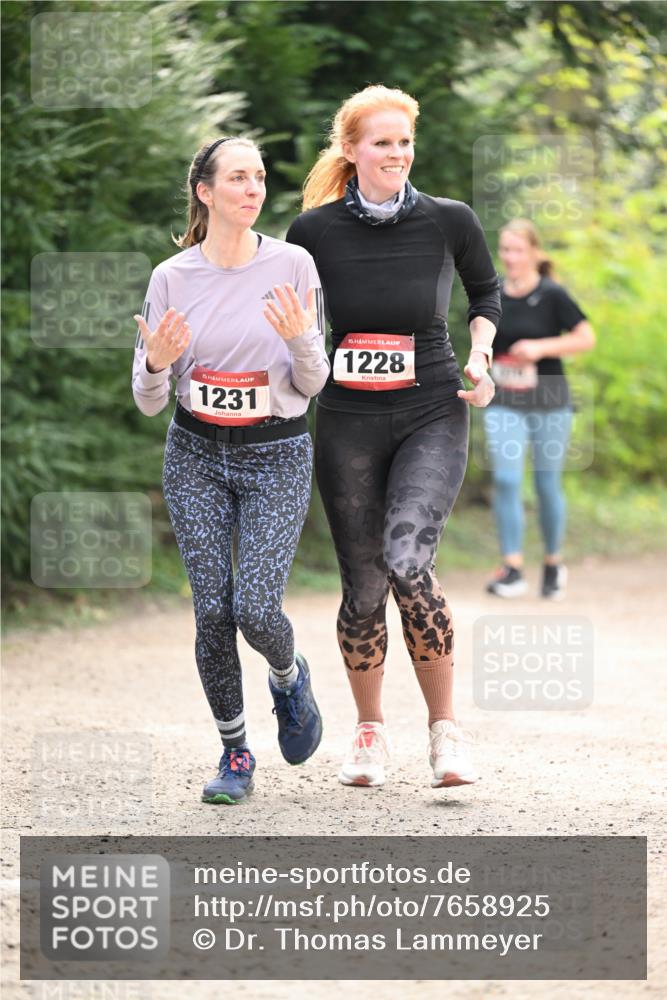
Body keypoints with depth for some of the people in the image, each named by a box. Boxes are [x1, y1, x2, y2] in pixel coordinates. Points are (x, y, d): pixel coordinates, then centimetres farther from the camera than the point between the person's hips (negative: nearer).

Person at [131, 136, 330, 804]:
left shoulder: (294, 266, -5)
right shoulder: (172, 278, -2)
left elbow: (313, 385, -1)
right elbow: (149, 403, 1)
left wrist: (300, 339, -21)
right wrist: (158, 363, -21)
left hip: (277, 456, -1)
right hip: (196, 456, 1)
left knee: (256, 609, -13)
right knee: (212, 611, -3)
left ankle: (289, 677, 22)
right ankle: (234, 752, 14)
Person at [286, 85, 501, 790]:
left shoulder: (448, 222, -3)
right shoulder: (315, 230, -3)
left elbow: (486, 290, 16)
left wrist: (481, 355, 2)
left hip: (433, 417, -1)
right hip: (347, 422, 1)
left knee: (407, 561, -21)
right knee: (363, 584, 3)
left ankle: (445, 725, -6)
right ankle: (370, 731, 24)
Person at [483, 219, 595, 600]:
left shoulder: (552, 296, -9)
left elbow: (587, 337, -11)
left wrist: (542, 347, -20)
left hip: (549, 404, -2)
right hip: (504, 405, 2)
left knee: (548, 484, 6)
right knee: (505, 481, -13)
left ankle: (554, 564, 25)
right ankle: (513, 570, -12)